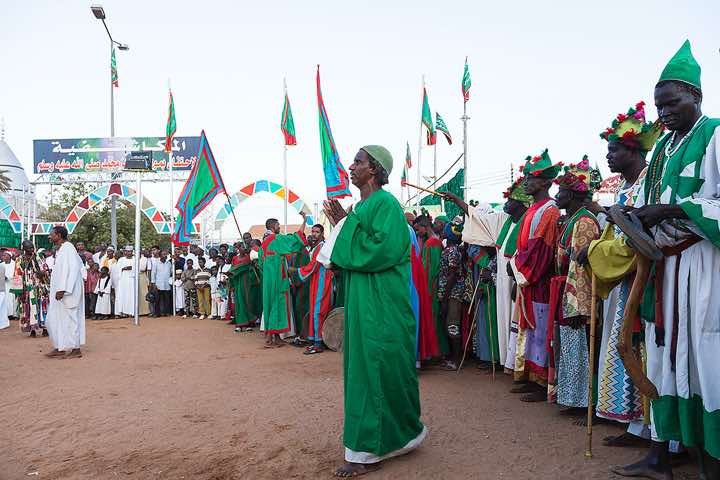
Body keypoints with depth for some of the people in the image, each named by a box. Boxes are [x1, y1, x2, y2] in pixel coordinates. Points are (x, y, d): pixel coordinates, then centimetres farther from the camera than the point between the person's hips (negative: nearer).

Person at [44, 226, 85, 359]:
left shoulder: (67, 248, -15)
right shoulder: (62, 248, 14)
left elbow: (70, 269, -22)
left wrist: (62, 289, -25)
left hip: (67, 292, -10)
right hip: (62, 291, 10)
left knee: (69, 319, -3)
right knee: (54, 319, 13)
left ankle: (75, 349, 6)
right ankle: (60, 348, 20)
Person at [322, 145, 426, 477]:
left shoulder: (385, 203, -12)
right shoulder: (361, 206, 15)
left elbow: (385, 250, -24)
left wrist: (346, 226, -15)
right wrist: (341, 225, 5)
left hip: (381, 307, -10)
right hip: (362, 303, 10)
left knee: (378, 371, 0)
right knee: (364, 369, 14)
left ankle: (371, 450, 14)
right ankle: (370, 449, 27)